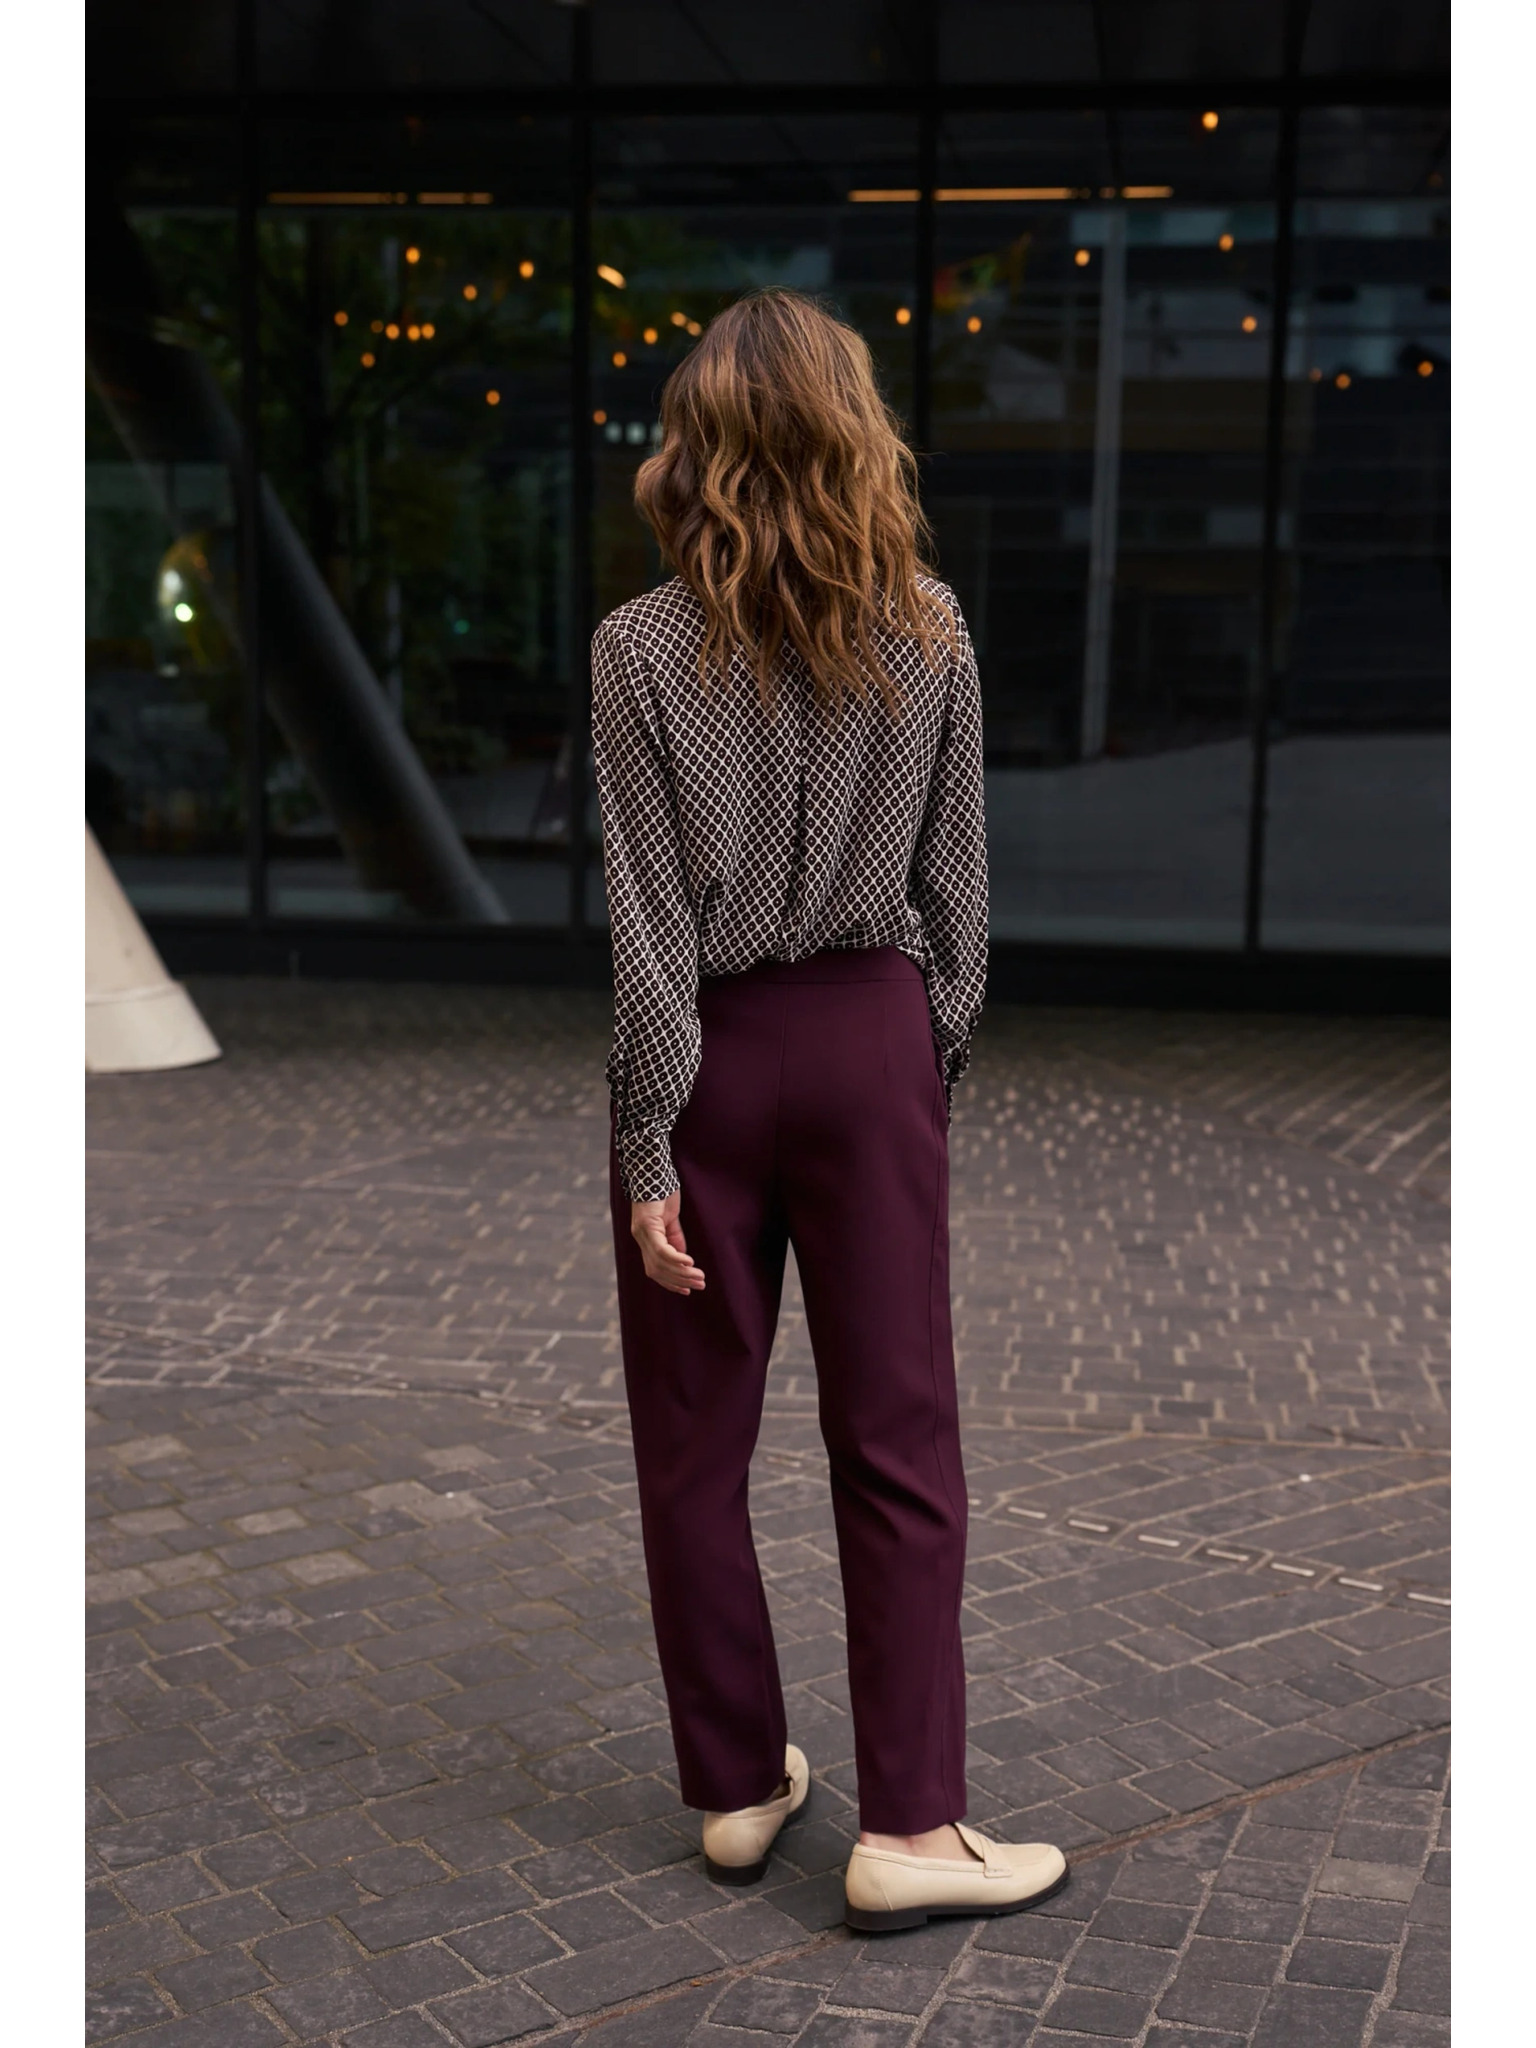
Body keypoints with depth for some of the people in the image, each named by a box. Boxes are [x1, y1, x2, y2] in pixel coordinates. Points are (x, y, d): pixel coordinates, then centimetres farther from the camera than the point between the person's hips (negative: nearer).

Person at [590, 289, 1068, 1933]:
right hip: (869, 1046, 2)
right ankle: (907, 1825, 11)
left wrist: (645, 1137, -6)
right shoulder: (930, 635, -3)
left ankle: (738, 1790, 25)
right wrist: (941, 1056, 14)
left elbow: (643, 918, -11)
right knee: (898, 1437, 7)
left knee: (694, 1442, 12)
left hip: (708, 1056, -1)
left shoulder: (639, 651, -11)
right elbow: (954, 881, 2)